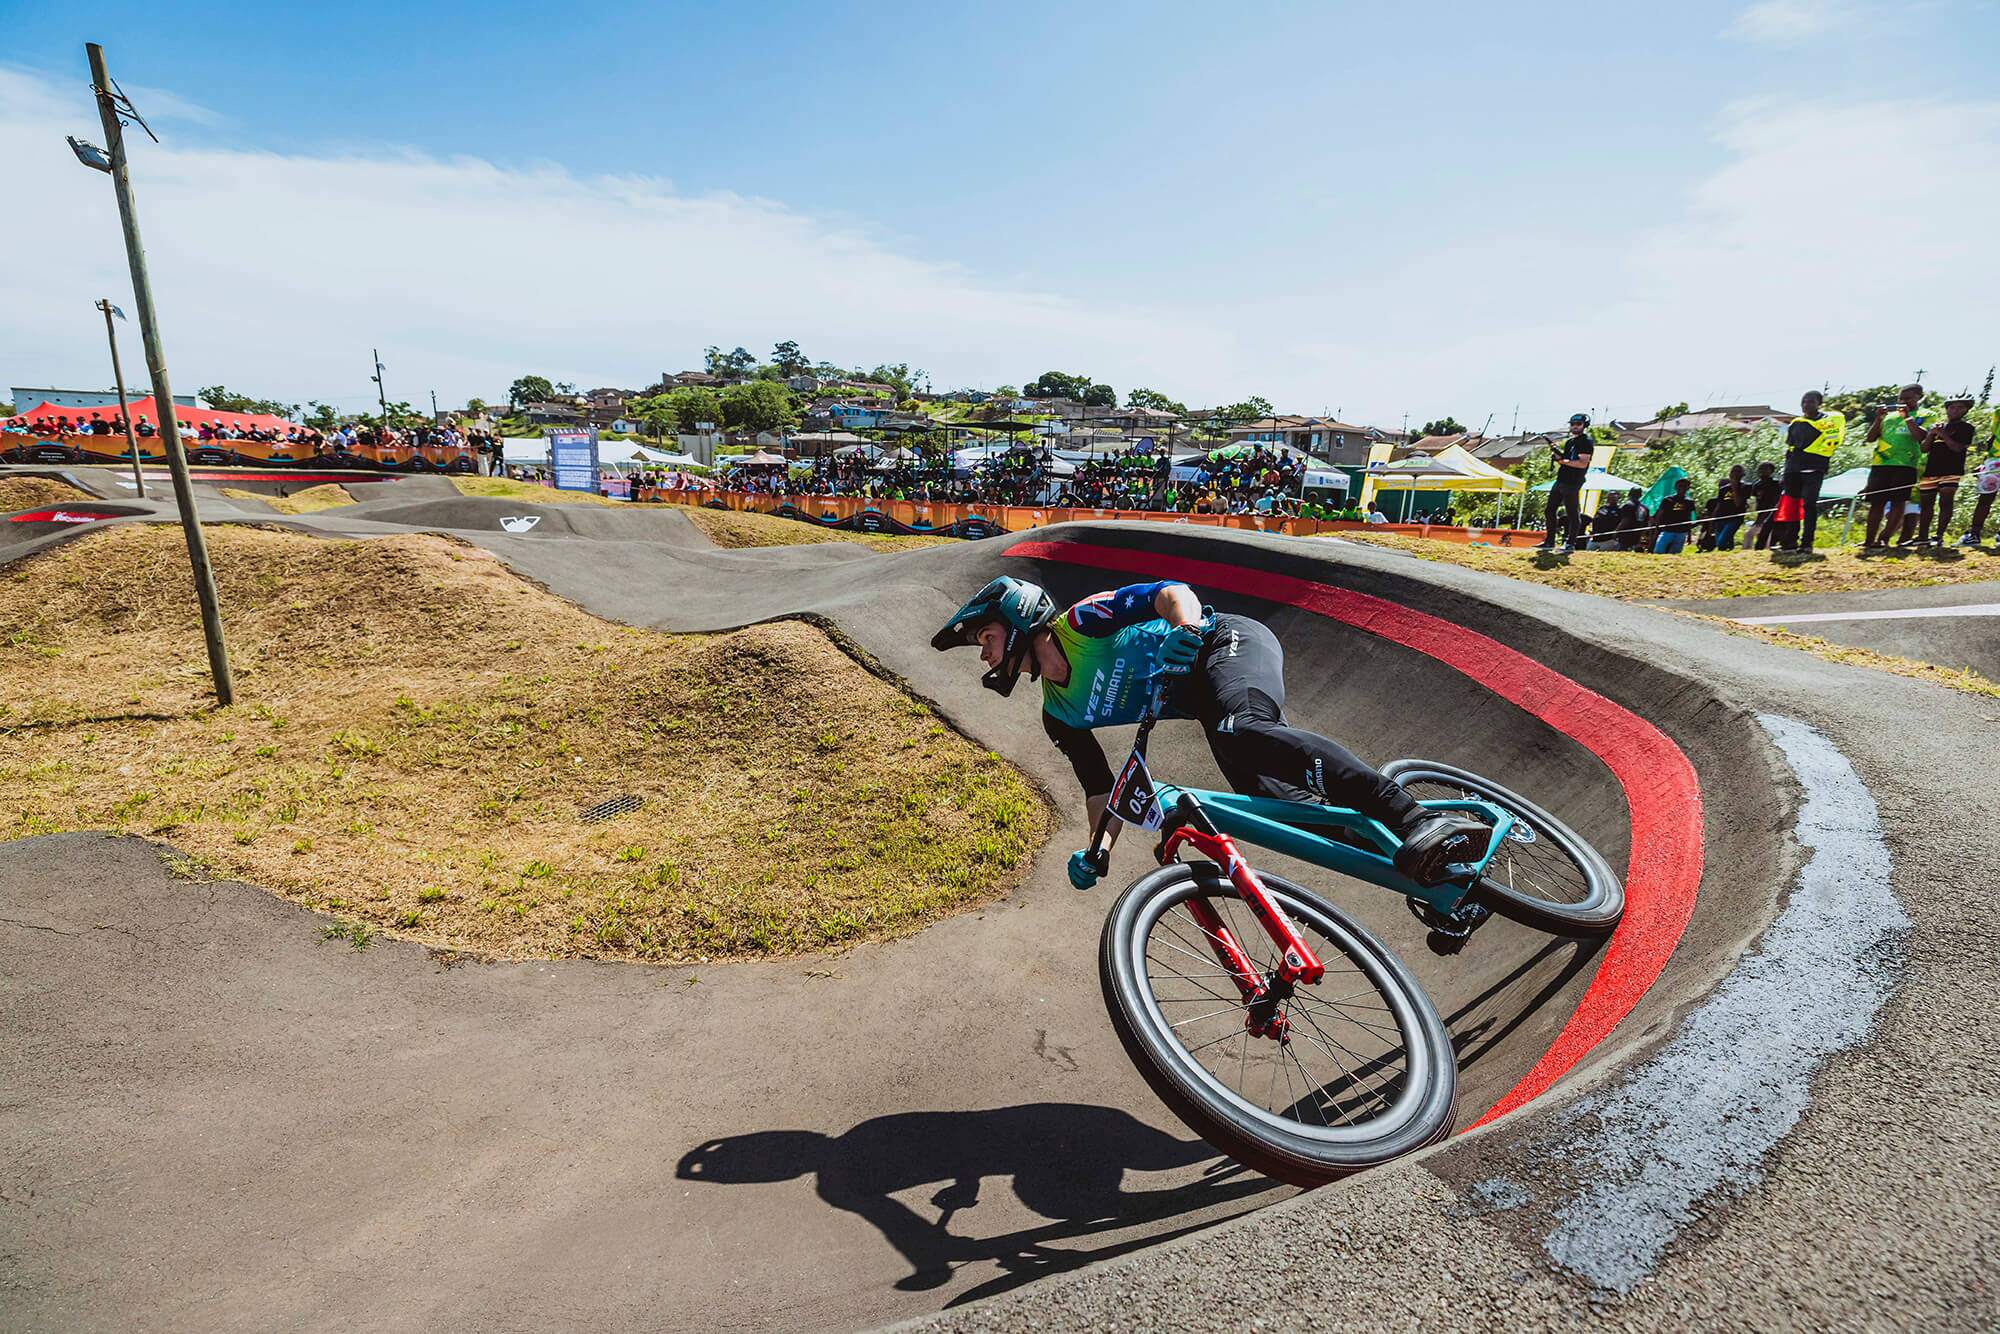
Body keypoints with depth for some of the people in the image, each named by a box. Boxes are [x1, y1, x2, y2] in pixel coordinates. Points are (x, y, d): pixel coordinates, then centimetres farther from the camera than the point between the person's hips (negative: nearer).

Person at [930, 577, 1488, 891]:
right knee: (1262, 794, -18)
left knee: (1244, 732, -38)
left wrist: (1186, 629, -39)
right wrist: (1097, 851, -1)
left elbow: (1169, 591, -18)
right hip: (1204, 698, 7)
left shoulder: (1080, 621, -11)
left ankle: (1420, 823, -46)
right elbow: (1100, 788, 12)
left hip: (1228, 642, -7)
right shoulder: (1060, 715, 9)